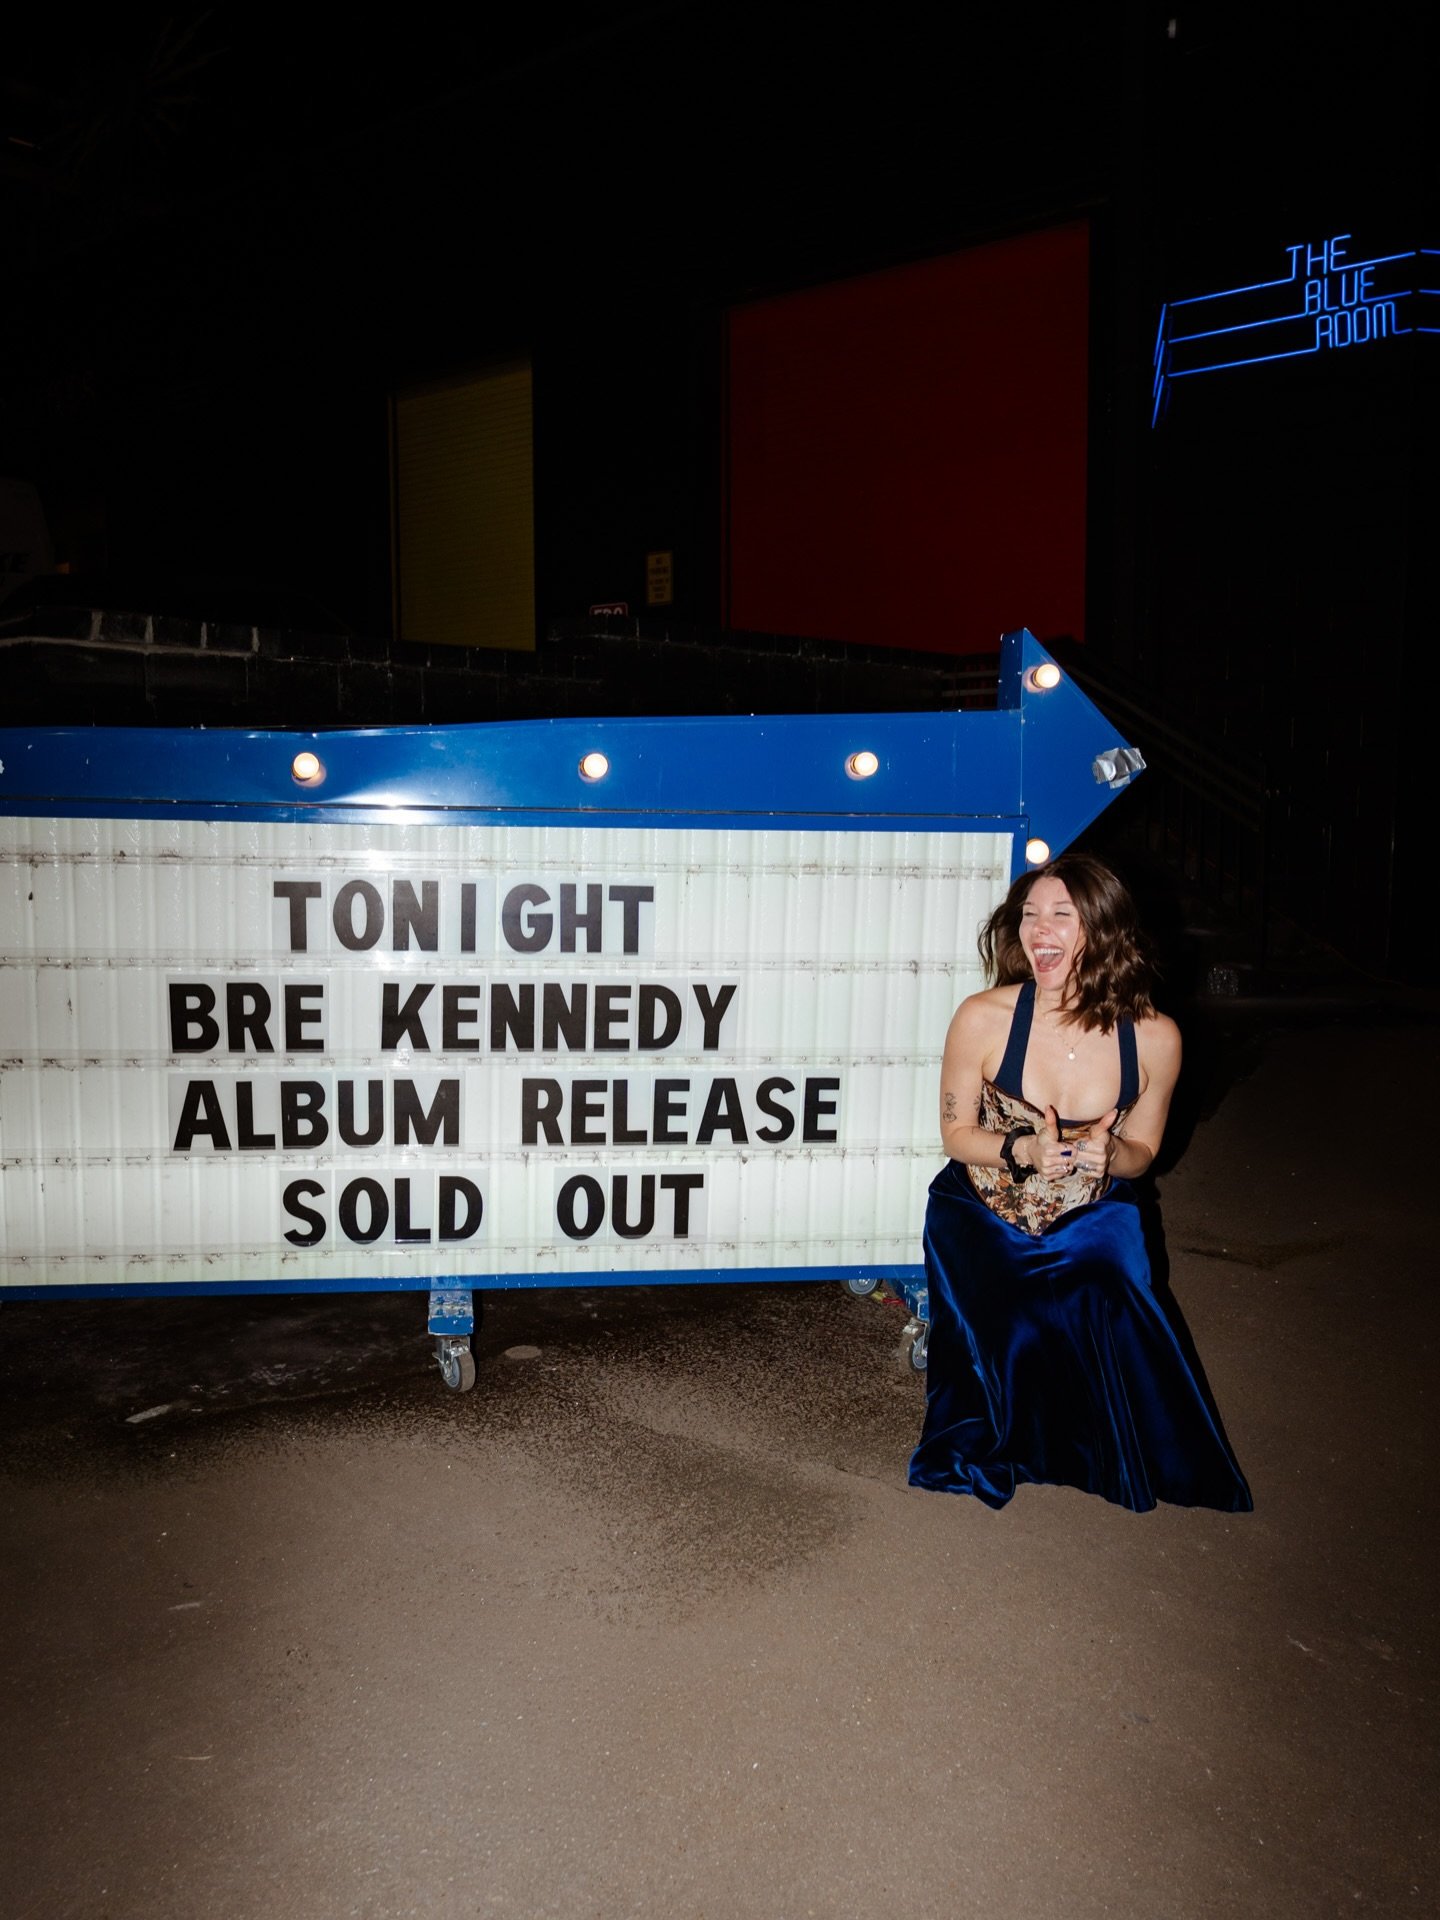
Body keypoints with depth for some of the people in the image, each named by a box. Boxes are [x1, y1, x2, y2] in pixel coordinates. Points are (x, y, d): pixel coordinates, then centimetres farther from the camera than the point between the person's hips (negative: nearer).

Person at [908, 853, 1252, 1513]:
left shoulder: (1154, 1037, -12)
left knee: (1112, 1329, -20)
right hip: (983, 1222, -1)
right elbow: (956, 1133, -4)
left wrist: (1105, 1154, -22)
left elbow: (1140, 1151, 2)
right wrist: (1024, 1150, -24)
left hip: (1089, 1223, 1)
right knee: (1013, 1334, -22)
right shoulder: (983, 1018, -17)